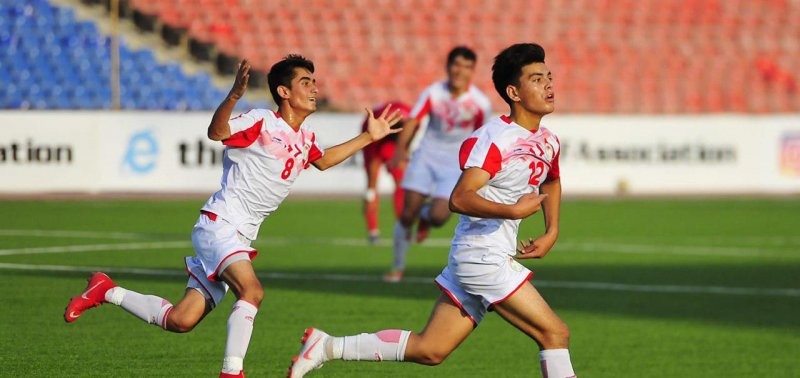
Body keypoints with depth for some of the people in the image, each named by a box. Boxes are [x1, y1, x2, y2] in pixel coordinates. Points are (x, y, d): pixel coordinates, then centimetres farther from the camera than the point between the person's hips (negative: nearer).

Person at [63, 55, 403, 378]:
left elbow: (324, 161, 35)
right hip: (219, 226, -8)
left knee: (180, 321, 4)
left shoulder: (305, 139, 13)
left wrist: (369, 137, 31)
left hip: (240, 238, 8)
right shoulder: (262, 122, -13)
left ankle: (107, 292, 21)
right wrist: (233, 97, -47)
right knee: (251, 290, -32)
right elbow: (216, 132, -29)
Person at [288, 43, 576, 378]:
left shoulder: (548, 142, 11)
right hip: (483, 258, -9)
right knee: (554, 333, -10)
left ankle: (329, 347, 12)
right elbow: (459, 199, -25)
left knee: (429, 350, 8)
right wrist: (514, 210, -32)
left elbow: (552, 181, 34)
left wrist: (551, 232, 19)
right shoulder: (494, 139, -16)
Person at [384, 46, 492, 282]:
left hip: (456, 164, -1)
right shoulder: (433, 93, -9)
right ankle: (397, 267, 13)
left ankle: (426, 215, 23)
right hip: (426, 156, 1)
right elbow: (412, 121, -17)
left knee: (438, 217, -18)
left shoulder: (480, 103, -11)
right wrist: (401, 149, -33)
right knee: (408, 212, -7)